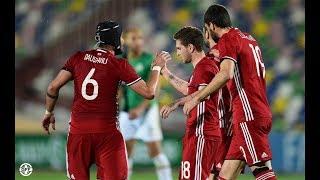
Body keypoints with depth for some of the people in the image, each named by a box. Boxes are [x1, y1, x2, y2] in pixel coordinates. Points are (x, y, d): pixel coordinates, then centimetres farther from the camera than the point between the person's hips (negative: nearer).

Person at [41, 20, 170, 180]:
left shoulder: (78, 58, 5)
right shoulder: (119, 65, -4)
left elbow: (53, 87, 2)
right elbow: (148, 93, -3)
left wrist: (49, 113, 18)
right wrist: (157, 67, 11)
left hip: (78, 129, 3)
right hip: (107, 131, -3)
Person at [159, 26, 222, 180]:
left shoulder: (205, 67, -13)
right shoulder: (200, 67, 21)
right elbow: (187, 89, 37)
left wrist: (176, 104, -39)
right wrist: (165, 73, 38)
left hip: (201, 134, -11)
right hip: (195, 133, 11)